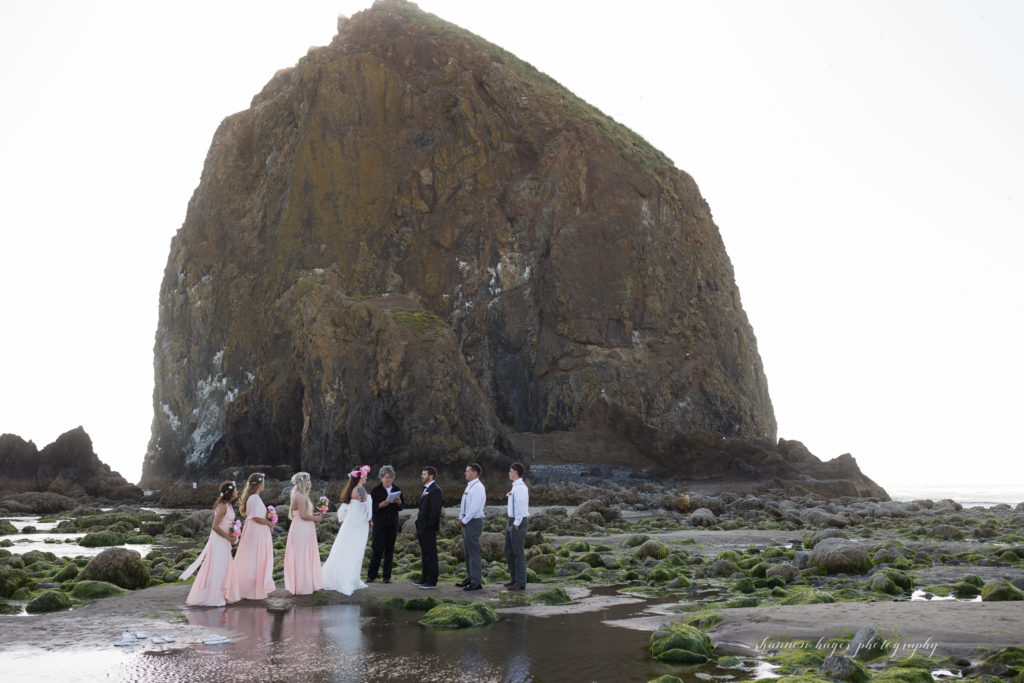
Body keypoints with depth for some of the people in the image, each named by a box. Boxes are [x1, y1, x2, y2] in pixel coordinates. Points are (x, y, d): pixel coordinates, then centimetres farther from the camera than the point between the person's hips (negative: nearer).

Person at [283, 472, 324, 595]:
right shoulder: (300, 496, -16)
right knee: (302, 557, -3)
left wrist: (315, 514, 8)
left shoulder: (302, 495, 15)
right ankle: (302, 587, 4)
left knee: (308, 557, 14)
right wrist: (316, 518, -6)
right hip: (301, 530, -10)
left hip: (305, 530, 10)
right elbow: (304, 516, -20)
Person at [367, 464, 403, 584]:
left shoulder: (397, 489, 9)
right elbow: (373, 507, -6)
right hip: (379, 523, -3)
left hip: (393, 523, 4)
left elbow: (401, 507, 11)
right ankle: (371, 575, 3)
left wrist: (398, 502, -11)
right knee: (378, 549, -7)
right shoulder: (376, 490, -2)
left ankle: (387, 577, 9)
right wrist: (382, 504, -24)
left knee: (390, 549, 3)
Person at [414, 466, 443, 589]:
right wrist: (419, 524, 14)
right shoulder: (425, 489, 18)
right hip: (422, 528, 10)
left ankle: (432, 581, -1)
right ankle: (425, 579, 21)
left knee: (431, 554, -5)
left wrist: (429, 526, -20)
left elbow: (435, 510, -20)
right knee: (424, 554, 14)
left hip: (429, 528, -10)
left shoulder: (435, 490, -14)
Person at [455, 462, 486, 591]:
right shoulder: (469, 486, 15)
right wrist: (460, 518, 7)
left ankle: (476, 582, -5)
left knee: (473, 552, -8)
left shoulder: (478, 487, -15)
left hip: (473, 522, -10)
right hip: (466, 522, 10)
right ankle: (470, 578, 24)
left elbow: (474, 508, -20)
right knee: (468, 551, 15)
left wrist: (464, 520, -14)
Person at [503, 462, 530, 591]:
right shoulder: (515, 487, 14)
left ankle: (520, 583, 4)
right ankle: (515, 579, 23)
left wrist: (516, 524, -19)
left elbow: (521, 507, -21)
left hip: (518, 523, -10)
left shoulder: (520, 488, -17)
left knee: (518, 552, -3)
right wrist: (512, 523, 16)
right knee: (509, 551, 15)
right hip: (511, 522, 10)